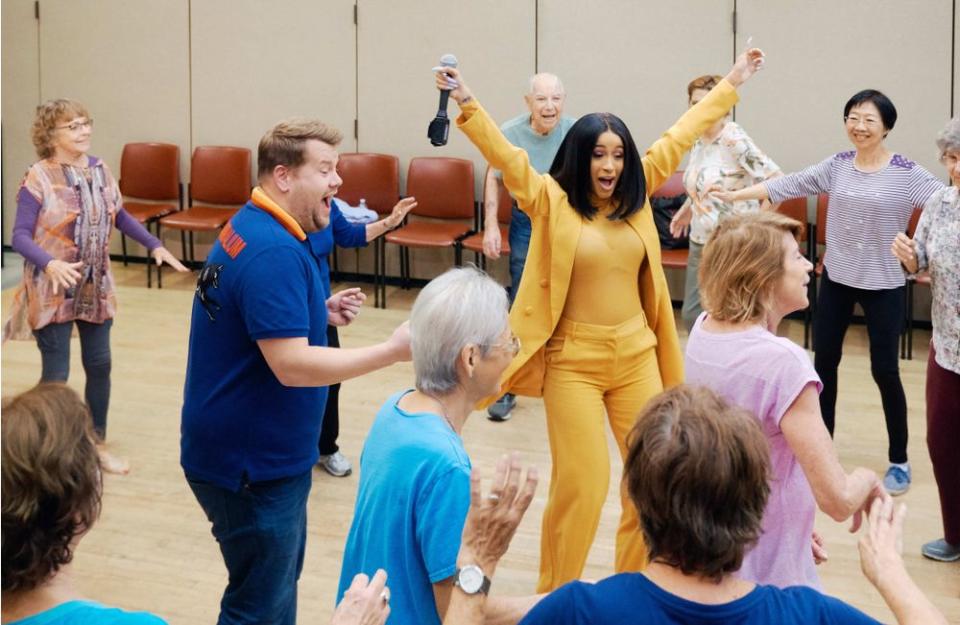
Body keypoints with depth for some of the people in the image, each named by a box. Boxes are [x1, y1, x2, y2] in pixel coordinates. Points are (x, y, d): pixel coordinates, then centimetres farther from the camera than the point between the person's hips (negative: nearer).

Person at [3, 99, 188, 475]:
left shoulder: (99, 169, 2)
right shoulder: (38, 178, -16)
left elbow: (119, 216, 17)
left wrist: (155, 246, 8)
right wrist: (50, 264, -37)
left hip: (95, 287, 6)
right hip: (53, 290, -6)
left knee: (99, 366, 12)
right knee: (55, 375, -1)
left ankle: (97, 444, 28)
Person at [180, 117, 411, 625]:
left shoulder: (254, 229, 7)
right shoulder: (274, 251, -26)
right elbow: (292, 365, -30)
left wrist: (321, 312, 6)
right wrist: (392, 351, -27)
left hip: (256, 448, 11)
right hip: (250, 460, -11)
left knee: (281, 572, 25)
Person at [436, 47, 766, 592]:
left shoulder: (636, 196, 5)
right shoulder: (551, 201, -6)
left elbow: (679, 139, 11)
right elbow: (505, 154, -18)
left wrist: (731, 85, 19)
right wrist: (467, 103, -33)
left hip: (637, 355, 5)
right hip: (573, 361, -5)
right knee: (581, 484, -3)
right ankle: (554, 598, 17)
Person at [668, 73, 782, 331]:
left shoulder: (735, 140, -17)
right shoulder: (698, 141, 7)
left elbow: (777, 181, -20)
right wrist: (687, 209, 14)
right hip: (700, 243, 8)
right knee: (691, 314, 12)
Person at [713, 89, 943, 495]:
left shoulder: (906, 174, -12)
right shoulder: (837, 166, 0)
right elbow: (790, 185, 3)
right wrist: (735, 195, 3)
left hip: (883, 285, -4)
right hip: (836, 278, 4)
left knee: (885, 370, 1)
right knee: (824, 362, 10)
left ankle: (899, 461, 16)